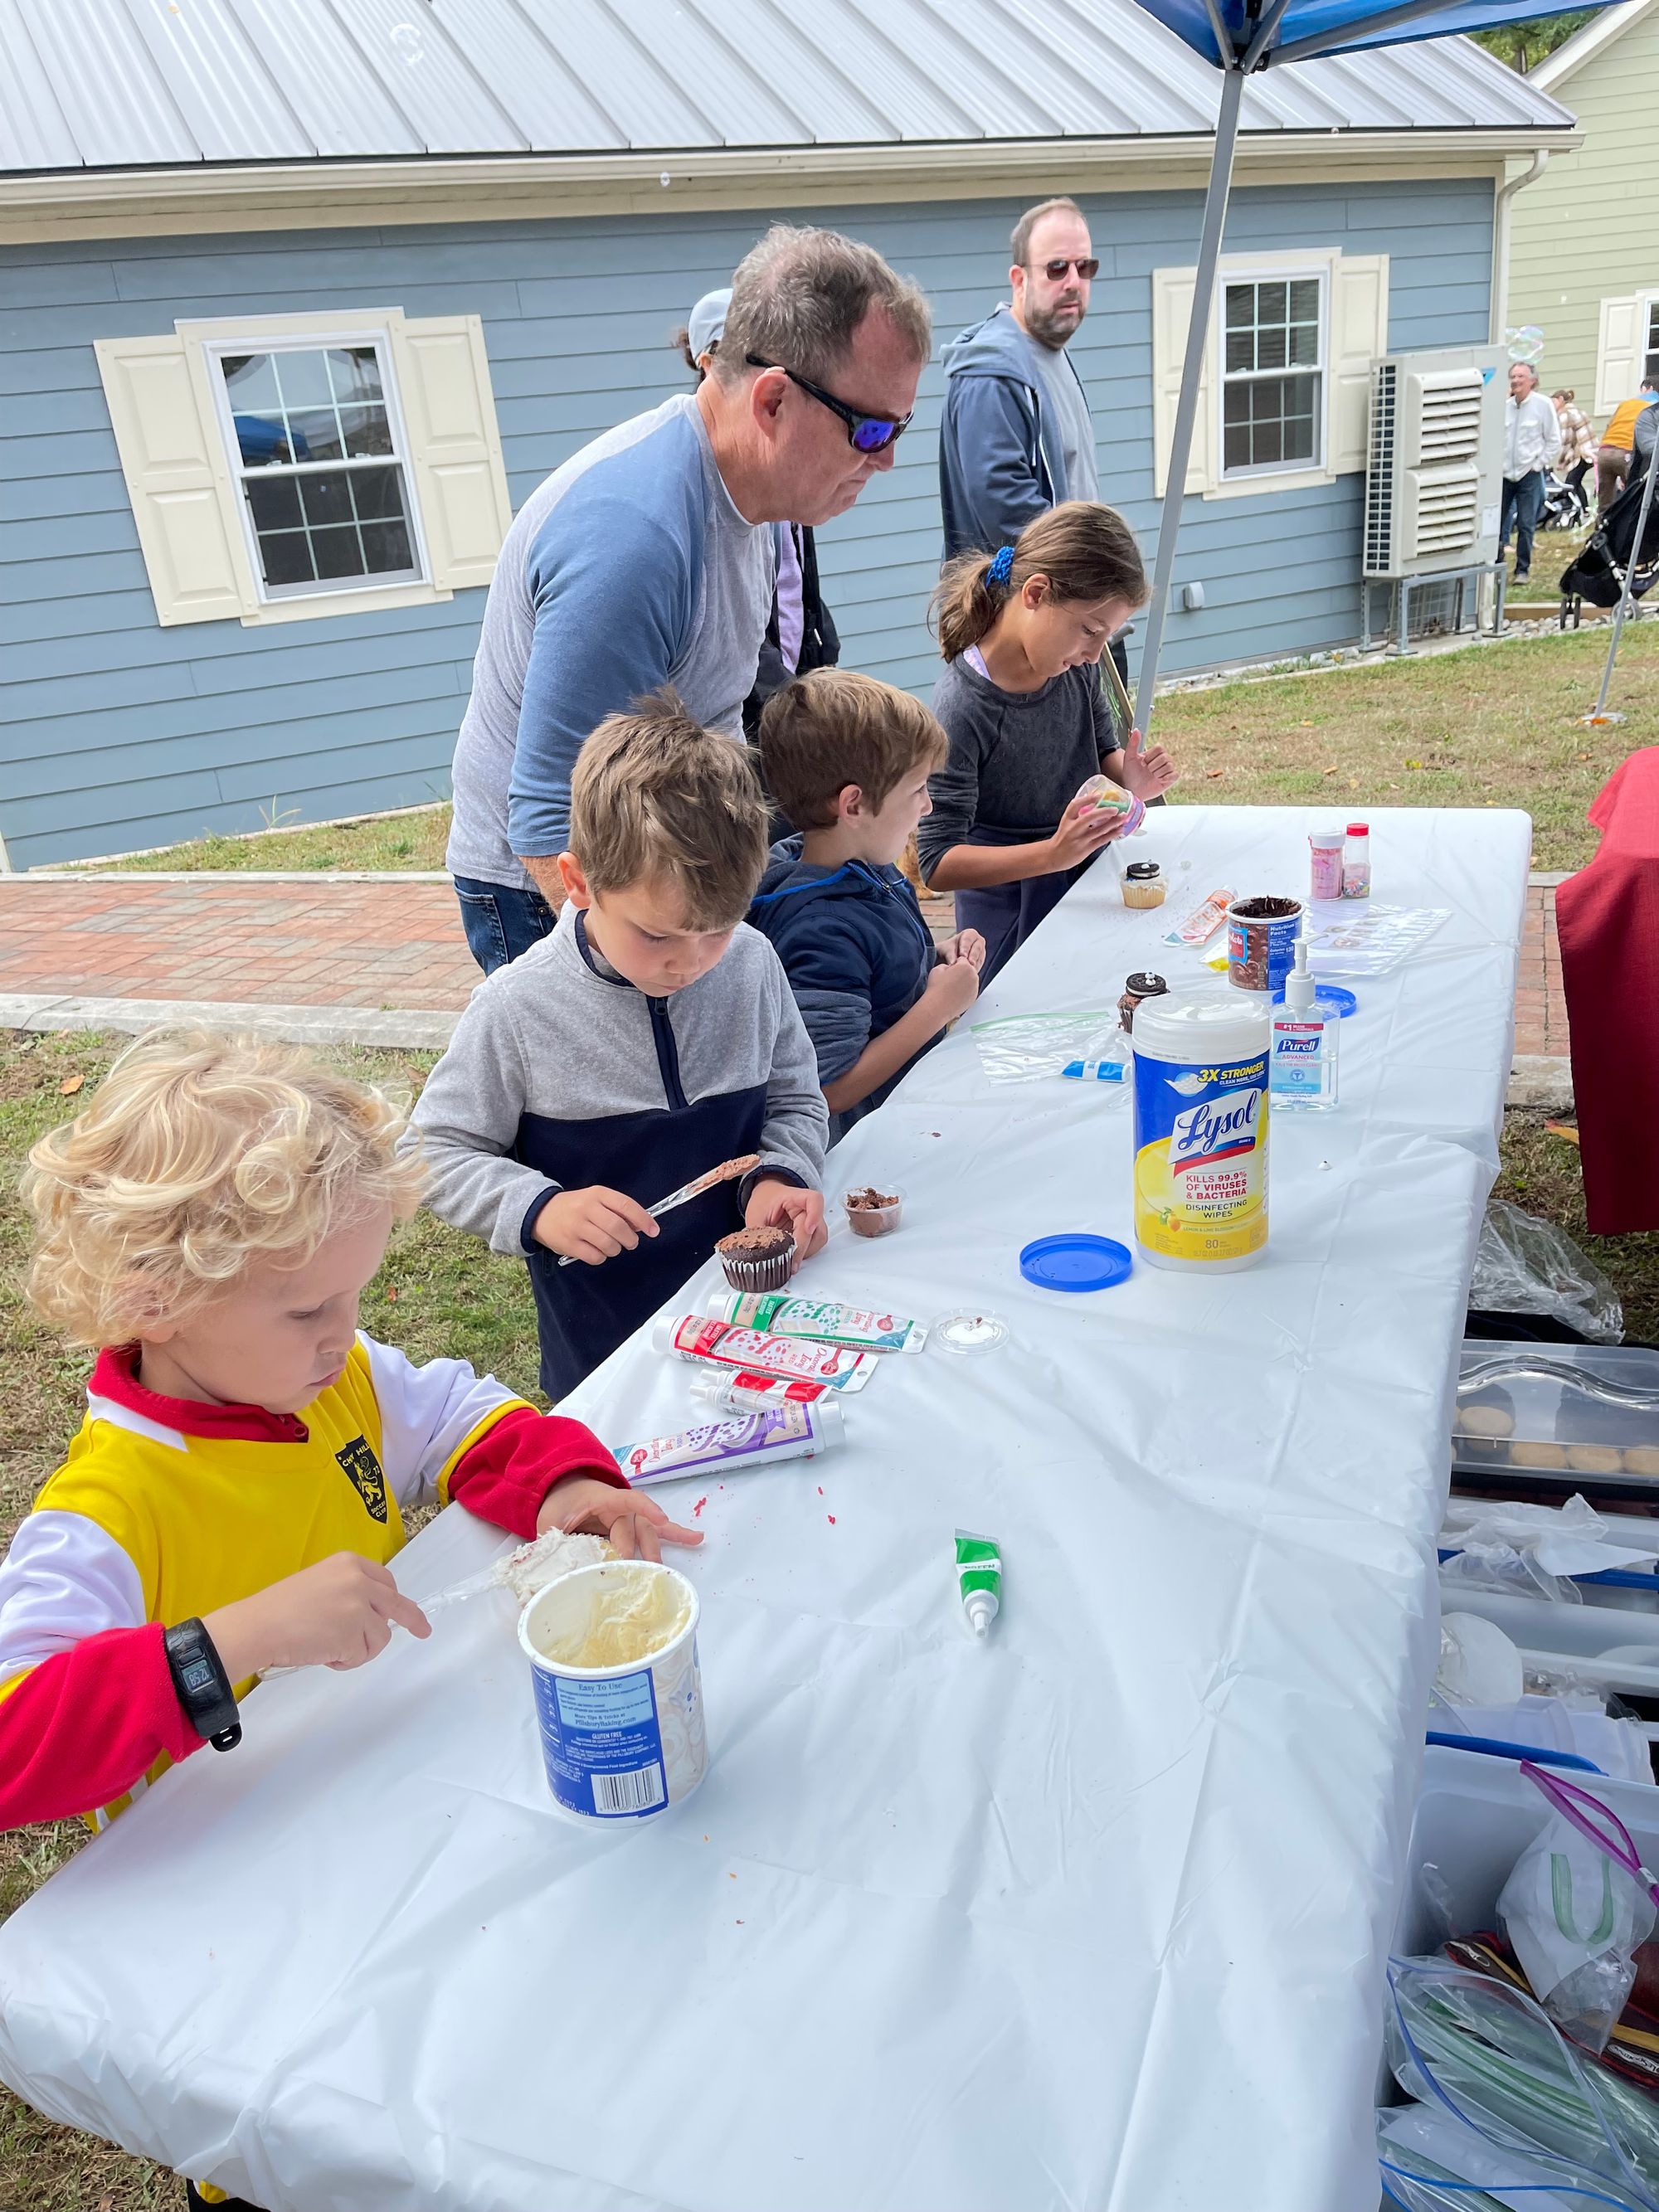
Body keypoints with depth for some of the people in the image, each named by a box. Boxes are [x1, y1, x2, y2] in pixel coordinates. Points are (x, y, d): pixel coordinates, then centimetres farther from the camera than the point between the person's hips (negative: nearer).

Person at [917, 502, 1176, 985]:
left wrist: (1127, 780, -10)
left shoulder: (1078, 666, -6)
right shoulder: (962, 707, -26)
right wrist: (1053, 854, -36)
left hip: (1090, 887, 7)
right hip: (1013, 924, -6)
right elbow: (937, 862, -26)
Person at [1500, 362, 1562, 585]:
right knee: (1496, 522, 4)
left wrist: (1539, 464, -5)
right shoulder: (1505, 405, 3)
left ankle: (1522, 569, 6)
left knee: (1526, 525, -2)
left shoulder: (1543, 404, -5)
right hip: (1504, 474, 3)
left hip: (1529, 474, -3)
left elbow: (1554, 440, 0)